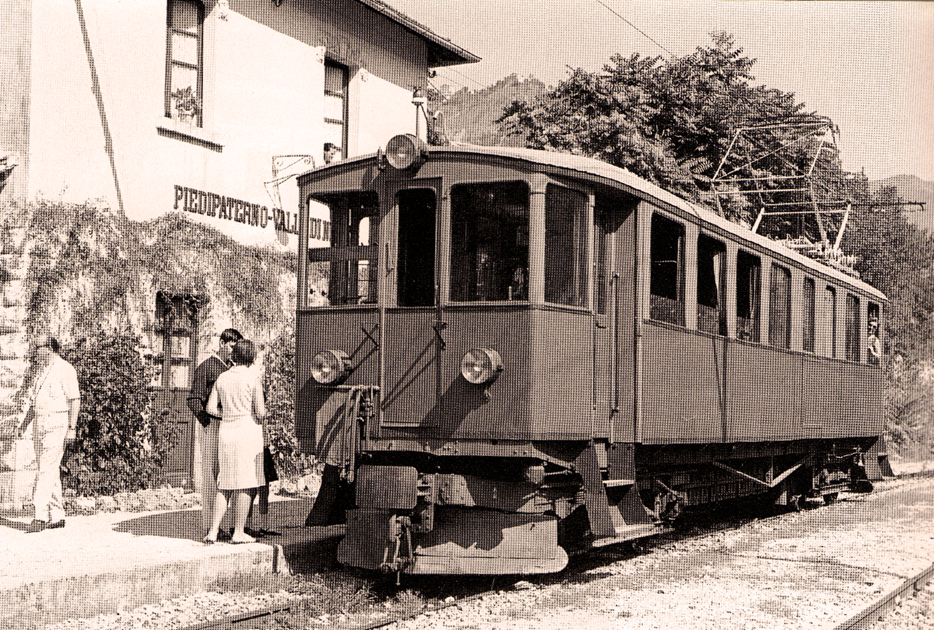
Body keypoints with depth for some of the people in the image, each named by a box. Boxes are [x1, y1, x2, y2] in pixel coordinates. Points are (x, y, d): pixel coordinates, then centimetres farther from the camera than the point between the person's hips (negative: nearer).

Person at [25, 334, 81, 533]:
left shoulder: (64, 369, -8)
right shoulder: (40, 369, 17)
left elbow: (74, 399, -10)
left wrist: (72, 428, -15)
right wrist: (30, 424, 17)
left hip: (57, 422, -8)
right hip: (39, 423, 8)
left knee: (47, 468, -14)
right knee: (50, 471, 8)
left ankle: (40, 517, -18)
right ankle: (57, 515, 13)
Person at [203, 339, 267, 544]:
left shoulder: (222, 378, 6)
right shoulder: (252, 378, -7)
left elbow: (211, 408, 5)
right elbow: (260, 412, -10)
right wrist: (260, 416, 12)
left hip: (225, 431, 5)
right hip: (247, 432, -5)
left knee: (223, 484, 11)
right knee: (245, 484, 1)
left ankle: (213, 530, 6)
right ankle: (238, 532, 2)